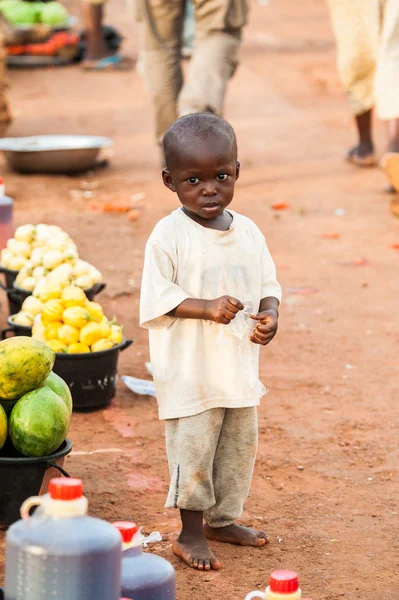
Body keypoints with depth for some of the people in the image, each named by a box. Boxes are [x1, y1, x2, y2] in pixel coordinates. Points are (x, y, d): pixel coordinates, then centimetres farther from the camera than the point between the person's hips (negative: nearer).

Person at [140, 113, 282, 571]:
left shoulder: (248, 232, 4)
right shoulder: (169, 235, -12)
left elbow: (268, 284, 12)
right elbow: (156, 299, -14)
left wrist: (269, 315, -9)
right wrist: (207, 307, -25)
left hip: (239, 366, 6)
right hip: (189, 370, -6)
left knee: (239, 446, 15)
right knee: (192, 448, -1)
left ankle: (223, 519, 33)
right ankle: (191, 532, 15)